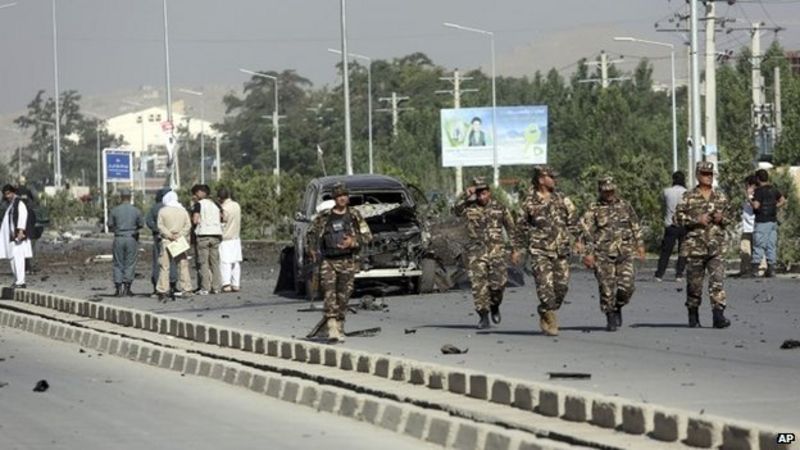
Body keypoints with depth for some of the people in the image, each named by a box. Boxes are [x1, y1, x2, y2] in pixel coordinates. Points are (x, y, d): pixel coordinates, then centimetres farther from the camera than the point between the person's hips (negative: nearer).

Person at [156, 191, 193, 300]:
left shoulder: (162, 211, -1)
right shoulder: (183, 211, 7)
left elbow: (160, 226, -7)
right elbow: (188, 225, 0)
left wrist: (169, 235, -10)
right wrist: (180, 235, -7)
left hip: (167, 242, -2)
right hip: (181, 241, 2)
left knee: (164, 267, 0)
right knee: (183, 266, 7)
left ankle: (163, 290, -5)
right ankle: (186, 289, 5)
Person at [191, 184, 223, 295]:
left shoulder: (199, 204, -5)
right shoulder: (215, 204, 12)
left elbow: (195, 220, -13)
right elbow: (221, 218, 11)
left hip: (203, 235, -5)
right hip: (216, 234, 5)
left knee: (203, 262, -3)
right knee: (215, 262, 8)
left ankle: (205, 288, -7)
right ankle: (216, 287, 6)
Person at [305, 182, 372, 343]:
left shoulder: (354, 216, 4)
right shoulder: (323, 217, 3)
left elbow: (367, 235, 4)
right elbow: (312, 233, 15)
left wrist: (353, 242, -13)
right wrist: (312, 249, 0)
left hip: (347, 262, 1)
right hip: (328, 261, -1)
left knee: (343, 296, 5)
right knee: (329, 294, -14)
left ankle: (339, 328, 18)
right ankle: (332, 329, -21)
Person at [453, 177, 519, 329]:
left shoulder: (500, 208, 7)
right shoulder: (470, 208, 6)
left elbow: (511, 229, 13)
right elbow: (457, 210, -15)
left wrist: (515, 250, 10)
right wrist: (466, 195, -23)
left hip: (496, 250, 0)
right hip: (476, 251, 0)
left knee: (498, 282, -10)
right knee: (478, 285, -5)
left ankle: (495, 306, 18)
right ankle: (483, 316, 2)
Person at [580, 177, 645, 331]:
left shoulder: (625, 206, 11)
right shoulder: (594, 210, 0)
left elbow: (635, 226, 20)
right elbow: (587, 233, -3)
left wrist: (639, 245, 15)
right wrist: (588, 254, -10)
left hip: (624, 254, 2)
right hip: (603, 256, -2)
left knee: (626, 287, -8)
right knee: (607, 289, -4)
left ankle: (617, 308, 20)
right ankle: (610, 319, 9)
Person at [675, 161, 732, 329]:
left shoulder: (720, 197, 11)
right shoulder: (689, 197, 1)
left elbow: (728, 219, 18)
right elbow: (679, 216, -5)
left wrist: (721, 219, -5)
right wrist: (697, 220, -16)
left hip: (716, 246, 2)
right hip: (695, 246, -2)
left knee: (717, 280, -11)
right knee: (694, 282, 5)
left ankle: (718, 316, -15)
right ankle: (693, 316, 20)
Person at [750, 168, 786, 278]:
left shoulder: (759, 191, -13)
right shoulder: (773, 189, 9)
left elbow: (756, 205, -20)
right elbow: (783, 201, 17)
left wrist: (750, 201, -2)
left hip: (762, 221, -7)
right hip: (773, 221, 7)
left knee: (758, 245, -3)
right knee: (772, 245, 7)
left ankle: (755, 267, -4)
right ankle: (771, 268, 6)